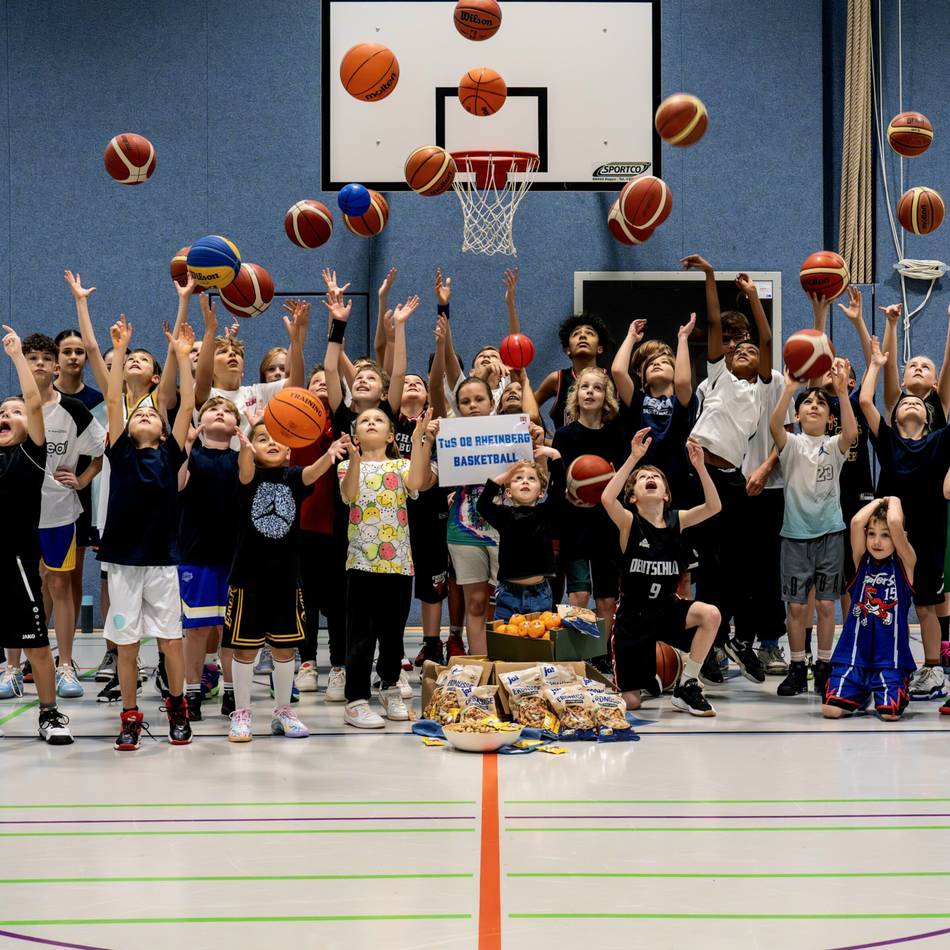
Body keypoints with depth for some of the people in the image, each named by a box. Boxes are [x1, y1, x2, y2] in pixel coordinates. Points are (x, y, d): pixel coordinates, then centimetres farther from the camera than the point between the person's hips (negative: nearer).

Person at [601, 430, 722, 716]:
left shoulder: (676, 520, -4)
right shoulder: (629, 522, -13)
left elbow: (713, 507, -20)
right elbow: (607, 499, -34)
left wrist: (700, 467, -33)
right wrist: (634, 458, -39)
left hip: (667, 607, 3)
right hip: (633, 615, -2)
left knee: (710, 615, -29)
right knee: (631, 703, -2)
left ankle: (686, 687, -11)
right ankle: (646, 678, 38)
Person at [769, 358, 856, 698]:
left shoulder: (834, 446, 3)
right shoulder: (791, 444, 2)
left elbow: (851, 432, -20)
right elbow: (774, 425, -20)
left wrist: (843, 391, -32)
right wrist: (789, 389, -35)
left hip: (830, 532, 0)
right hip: (796, 533, 0)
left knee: (826, 603, 3)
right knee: (796, 605, 2)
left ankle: (824, 667, 12)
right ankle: (797, 668, 11)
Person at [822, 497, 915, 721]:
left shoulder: (904, 562, -1)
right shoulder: (862, 560, 6)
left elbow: (895, 523, -17)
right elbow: (856, 523, -11)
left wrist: (894, 501, 0)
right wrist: (877, 502, 4)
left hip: (891, 654, -2)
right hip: (855, 651, 2)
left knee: (890, 712, -17)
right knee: (831, 709, -12)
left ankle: (898, 692, 19)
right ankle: (861, 694, 22)